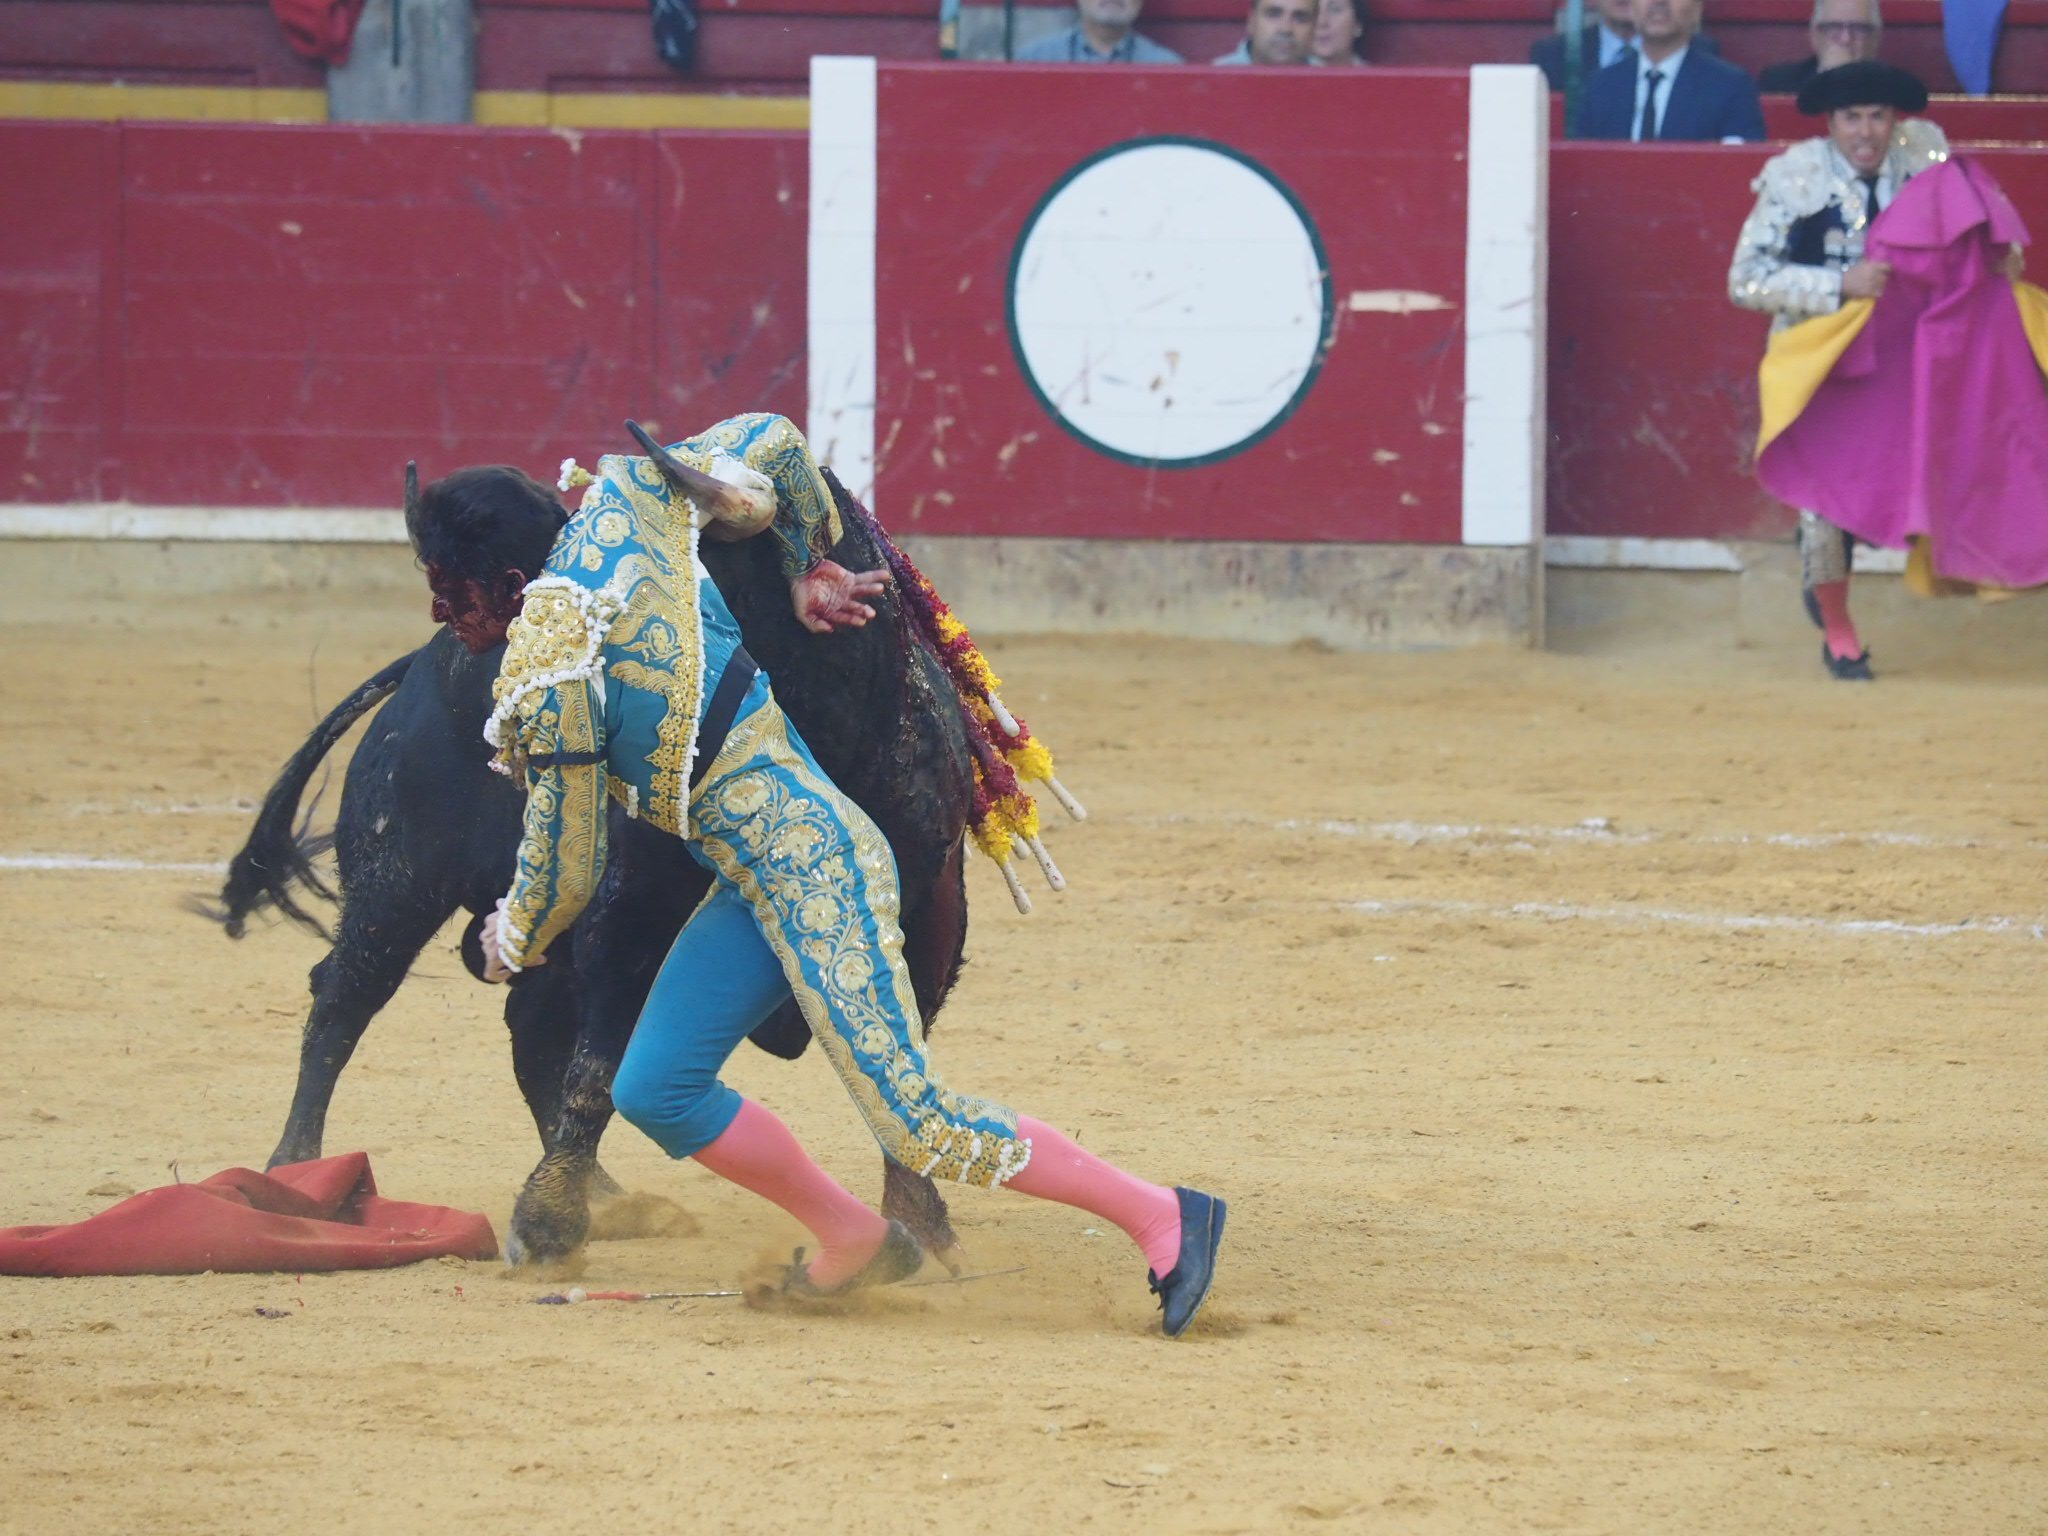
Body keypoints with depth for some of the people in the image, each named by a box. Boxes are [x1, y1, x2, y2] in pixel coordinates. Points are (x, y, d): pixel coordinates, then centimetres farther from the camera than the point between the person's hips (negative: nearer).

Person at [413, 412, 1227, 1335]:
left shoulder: (546, 686, -17)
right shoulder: (623, 504, 2)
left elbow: (565, 873, -8)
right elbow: (770, 445, 14)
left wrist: (509, 947, 14)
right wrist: (813, 570, 29)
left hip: (809, 868, -10)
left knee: (916, 1125, -9)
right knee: (653, 1091, 10)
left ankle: (1161, 1217, -3)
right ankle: (850, 1237, 23)